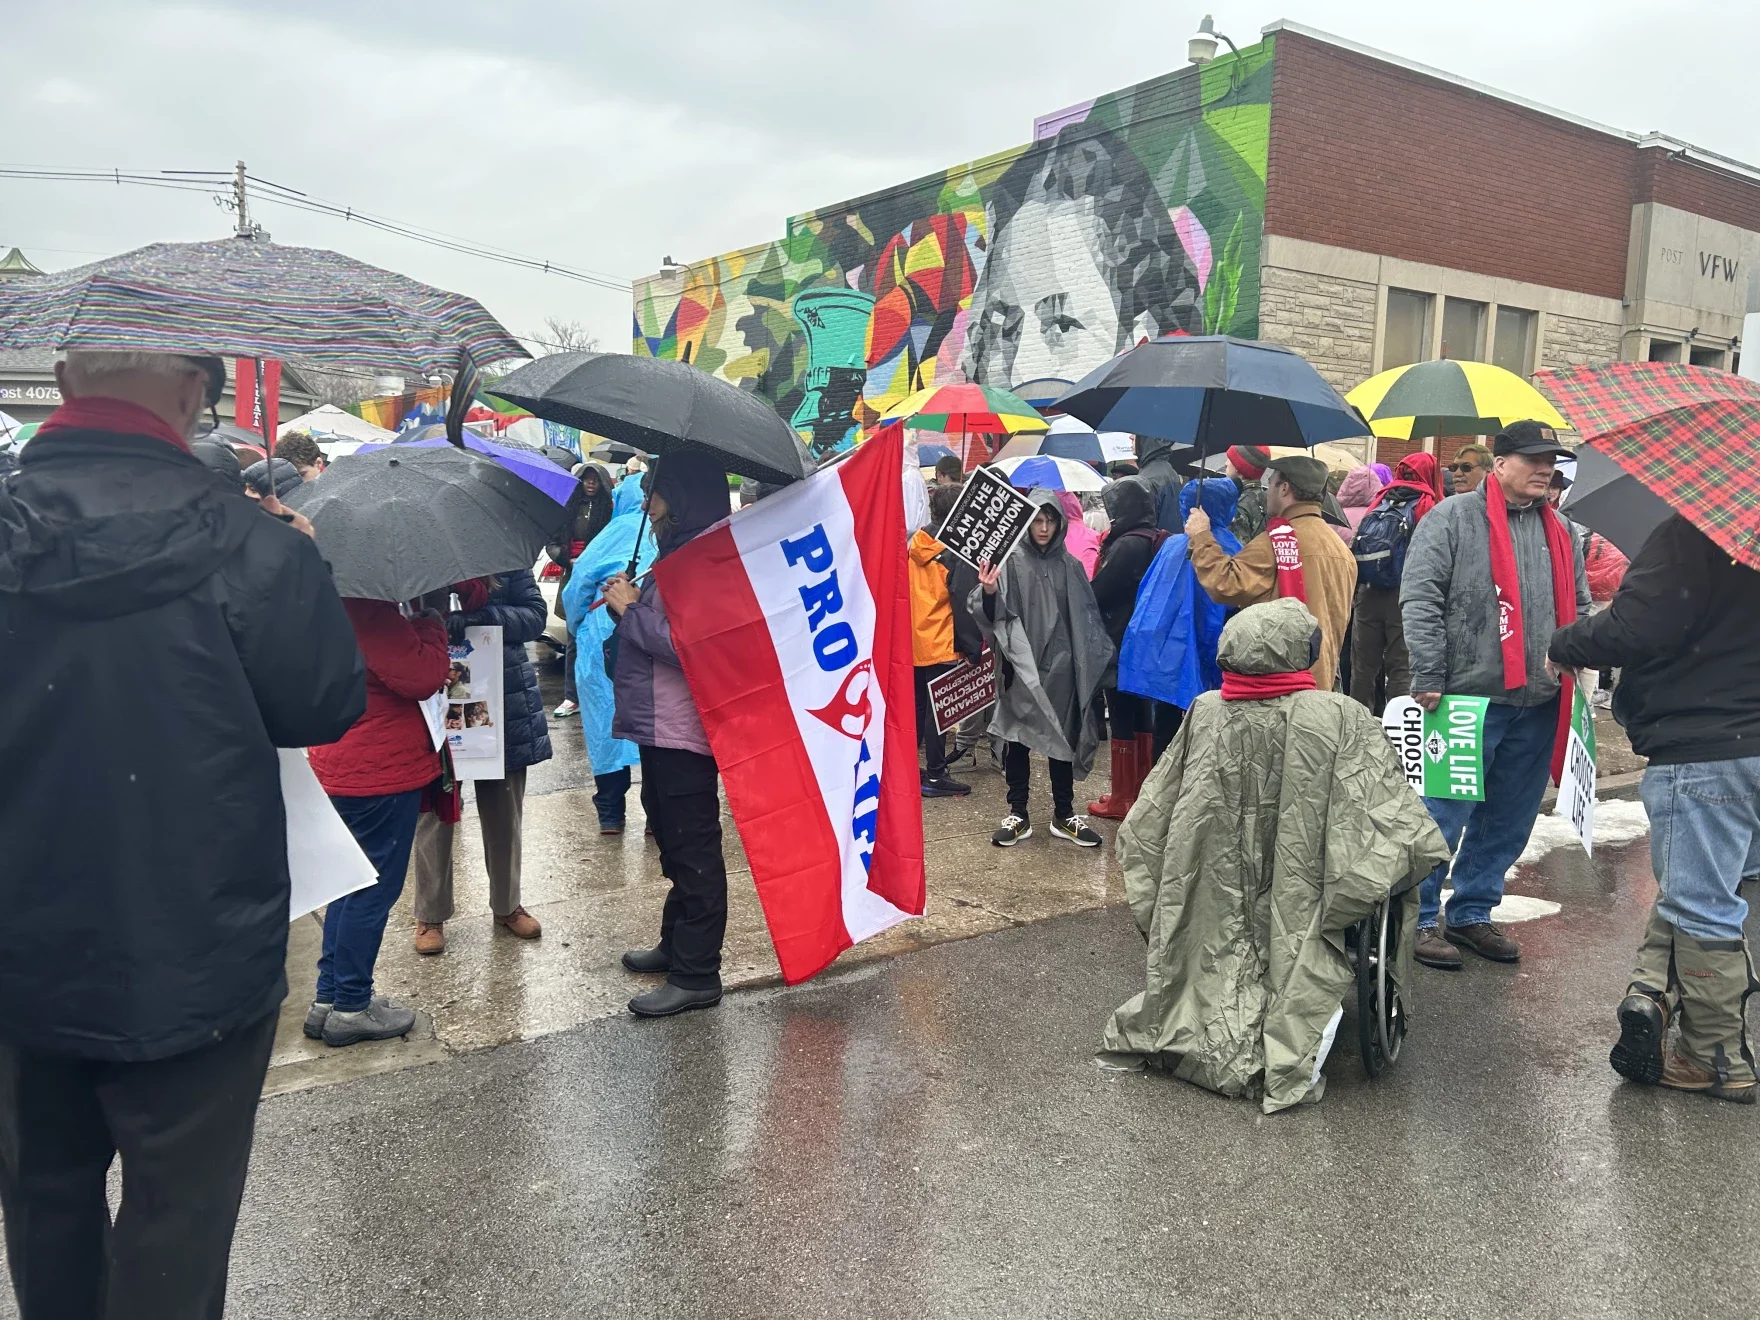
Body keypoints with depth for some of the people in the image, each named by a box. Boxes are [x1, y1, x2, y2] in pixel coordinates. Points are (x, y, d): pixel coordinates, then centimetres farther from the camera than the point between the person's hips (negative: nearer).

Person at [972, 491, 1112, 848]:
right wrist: (988, 593, -32)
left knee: (1063, 737, 9)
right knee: (1016, 737, 3)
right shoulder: (1011, 561, -3)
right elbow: (993, 613, -12)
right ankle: (1018, 814, 14)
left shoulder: (1069, 565, 7)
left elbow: (1087, 617, 14)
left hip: (1061, 665, 3)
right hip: (1021, 664, -3)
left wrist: (1097, 657, 10)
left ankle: (1064, 815, 21)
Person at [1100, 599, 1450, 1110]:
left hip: (1214, 936, 6)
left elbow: (1143, 833, 2)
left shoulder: (1205, 715, -5)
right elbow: (1410, 837, -15)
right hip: (1301, 930, -6)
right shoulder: (1342, 720, -13)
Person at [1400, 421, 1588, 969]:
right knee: (1444, 816, -1)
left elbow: (1578, 608, 25)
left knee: (1508, 821, 13)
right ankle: (1419, 919, 12)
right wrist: (1429, 678, -16)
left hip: (1538, 704, 7)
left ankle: (1471, 913, 27)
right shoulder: (1452, 518, -4)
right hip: (1468, 698, -6)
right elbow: (1419, 601, -11)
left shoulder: (1560, 532, 15)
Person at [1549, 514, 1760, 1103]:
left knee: (1699, 900, 3)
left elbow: (1634, 629, -23)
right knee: (1698, 887, 21)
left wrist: (1563, 646, -5)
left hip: (1700, 749, -8)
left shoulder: (1690, 534, -17)